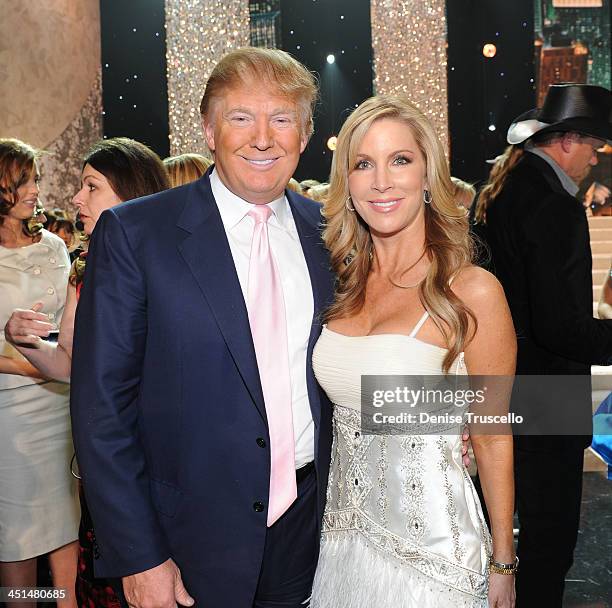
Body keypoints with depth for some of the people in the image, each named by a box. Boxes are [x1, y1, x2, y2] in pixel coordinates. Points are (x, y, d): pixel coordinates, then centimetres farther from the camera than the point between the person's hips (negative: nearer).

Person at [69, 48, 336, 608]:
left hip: (309, 523, 4)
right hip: (191, 540, -3)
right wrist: (138, 557, -13)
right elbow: (102, 407, -12)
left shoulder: (328, 231, 0)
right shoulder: (132, 232, -12)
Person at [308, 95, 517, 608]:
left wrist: (502, 563, -2)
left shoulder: (472, 290, -15)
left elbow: (492, 438, -8)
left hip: (430, 540, -4)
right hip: (343, 532, 5)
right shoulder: (343, 281, 0)